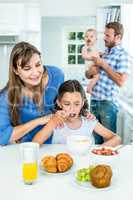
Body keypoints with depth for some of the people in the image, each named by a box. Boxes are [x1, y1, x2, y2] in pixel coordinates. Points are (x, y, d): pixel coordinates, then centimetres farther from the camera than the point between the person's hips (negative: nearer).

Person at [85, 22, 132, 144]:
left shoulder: (123, 56, -8)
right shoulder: (104, 53, 14)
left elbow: (121, 81, -20)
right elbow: (89, 74, 21)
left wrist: (104, 65, -13)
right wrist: (90, 71, -3)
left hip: (108, 102, -7)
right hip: (94, 100, 7)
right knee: (97, 138, 16)